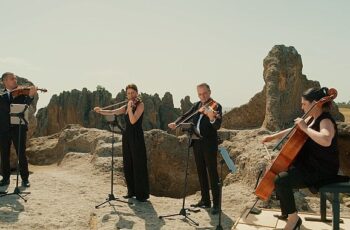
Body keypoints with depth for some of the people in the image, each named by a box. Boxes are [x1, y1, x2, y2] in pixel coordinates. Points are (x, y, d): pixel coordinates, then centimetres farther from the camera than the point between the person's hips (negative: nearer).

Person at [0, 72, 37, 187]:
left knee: (21, 154, -1)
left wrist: (30, 95, -32)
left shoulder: (21, 92, 6)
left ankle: (25, 178, 8)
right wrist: (13, 92, -16)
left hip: (18, 127, -2)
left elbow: (26, 103, -15)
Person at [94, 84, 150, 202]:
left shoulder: (140, 105, -5)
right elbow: (112, 112, 7)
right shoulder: (126, 107, 15)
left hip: (136, 137, -7)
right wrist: (101, 111, -7)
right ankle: (132, 191, 22)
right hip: (127, 136, 7)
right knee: (127, 165, 10)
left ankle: (142, 194, 3)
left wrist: (130, 107, -13)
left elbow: (133, 121, -17)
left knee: (138, 165, -4)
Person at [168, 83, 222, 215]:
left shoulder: (216, 107, -10)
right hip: (197, 142, 7)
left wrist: (212, 118, -43)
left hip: (209, 143, -7)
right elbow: (186, 116, 13)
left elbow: (217, 126, -21)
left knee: (212, 173, -5)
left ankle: (216, 204, 2)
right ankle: (205, 200, 24)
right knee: (201, 172, 13)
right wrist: (176, 123, -6)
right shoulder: (197, 105, 9)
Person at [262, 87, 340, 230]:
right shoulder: (312, 119, 9)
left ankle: (294, 218, -7)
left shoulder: (326, 121, -21)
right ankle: (285, 211, 29)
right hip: (308, 165, 11)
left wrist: (305, 128, -34)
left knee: (280, 181, -27)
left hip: (321, 170, -11)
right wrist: (273, 137, 19)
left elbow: (325, 140, -45)